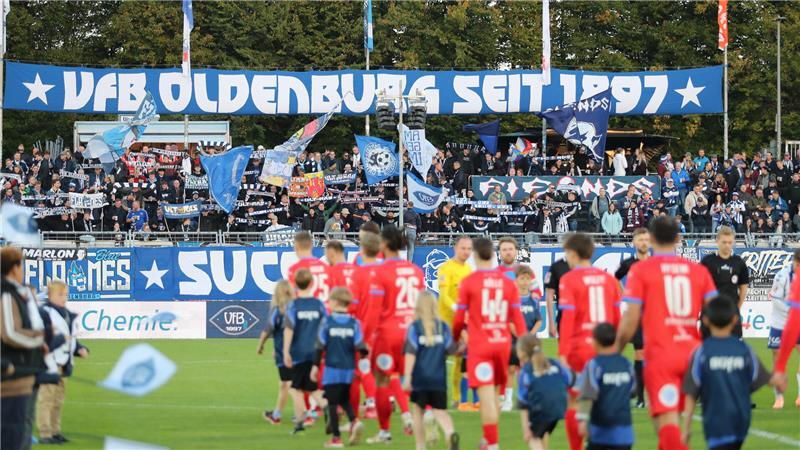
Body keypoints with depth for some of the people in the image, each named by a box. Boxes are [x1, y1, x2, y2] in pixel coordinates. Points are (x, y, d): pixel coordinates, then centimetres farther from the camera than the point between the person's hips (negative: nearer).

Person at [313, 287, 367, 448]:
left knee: (332, 402, 4)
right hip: (349, 369, 3)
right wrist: (365, 352, 16)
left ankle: (336, 438, 3)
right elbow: (360, 346, -7)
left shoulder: (327, 321, -7)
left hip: (332, 368, -3)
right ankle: (354, 421, -6)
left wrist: (316, 365, 2)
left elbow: (320, 345, -6)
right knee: (344, 399, 21)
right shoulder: (354, 322, -2)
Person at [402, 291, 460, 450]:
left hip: (420, 377, -2)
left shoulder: (415, 327, -6)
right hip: (439, 378, 2)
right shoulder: (443, 327, 1)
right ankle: (450, 432, -27)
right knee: (440, 410, 4)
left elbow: (411, 353, -12)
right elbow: (451, 349, 1)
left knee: (418, 409, 14)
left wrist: (407, 376, -14)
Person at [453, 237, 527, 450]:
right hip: (503, 344, 4)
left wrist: (454, 339, 16)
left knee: (486, 394, -7)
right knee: (494, 394, 17)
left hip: (479, 345, -4)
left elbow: (459, 318, -1)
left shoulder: (468, 282, -5)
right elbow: (517, 318, 4)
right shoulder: (508, 282, 5)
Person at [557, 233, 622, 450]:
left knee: (573, 403, 5)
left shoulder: (569, 279, -6)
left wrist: (563, 354, -12)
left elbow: (568, 318, -12)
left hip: (580, 347, -4)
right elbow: (618, 316, 9)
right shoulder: (608, 278, 8)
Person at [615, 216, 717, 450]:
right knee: (671, 419, 19)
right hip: (692, 352, 5)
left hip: (659, 354, -5)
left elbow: (630, 321, -7)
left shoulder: (641, 270, -2)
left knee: (667, 423, -11)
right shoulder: (699, 270, 9)